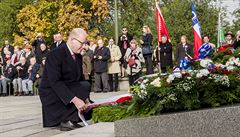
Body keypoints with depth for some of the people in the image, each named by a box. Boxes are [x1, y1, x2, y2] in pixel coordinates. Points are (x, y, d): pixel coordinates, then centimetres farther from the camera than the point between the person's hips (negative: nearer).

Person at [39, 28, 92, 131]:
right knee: (85, 86, -24)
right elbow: (54, 82, -28)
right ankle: (67, 120, -14)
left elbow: (79, 79, 4)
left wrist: (85, 99, -13)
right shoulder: (55, 54, -19)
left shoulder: (78, 56, 6)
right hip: (51, 94, -9)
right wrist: (74, 99, -36)